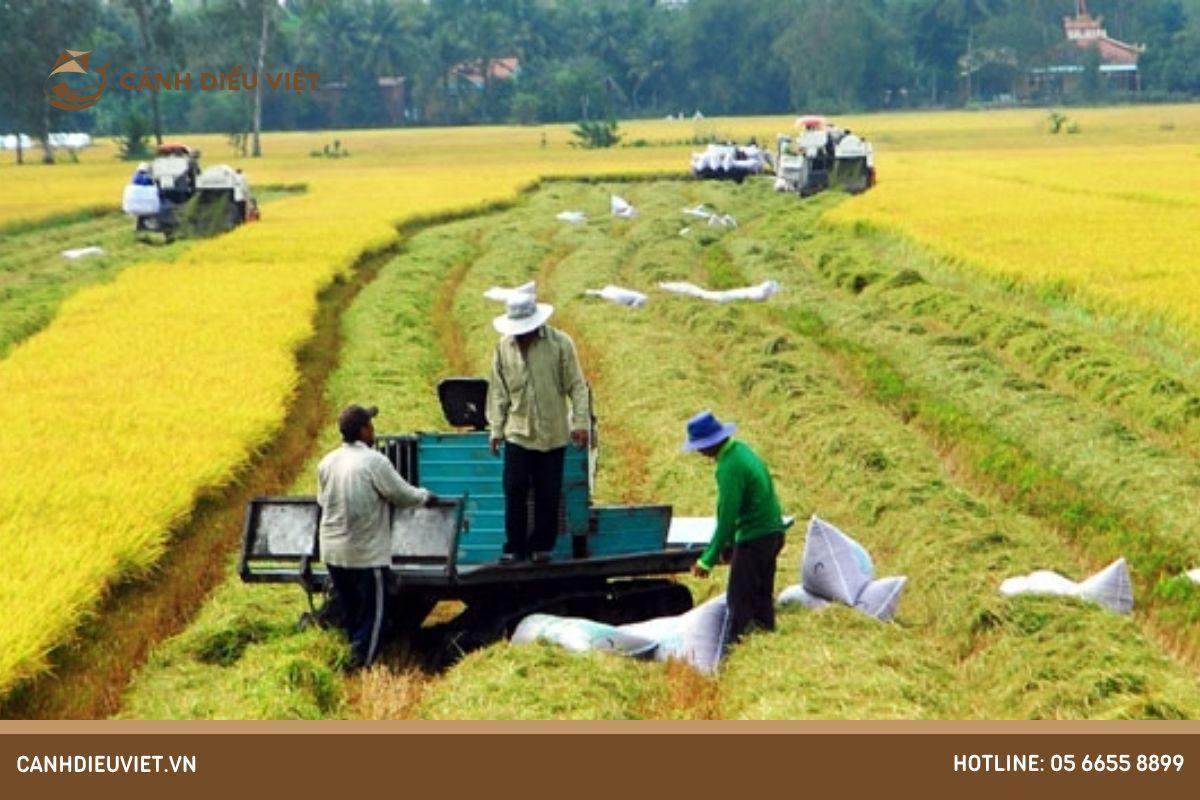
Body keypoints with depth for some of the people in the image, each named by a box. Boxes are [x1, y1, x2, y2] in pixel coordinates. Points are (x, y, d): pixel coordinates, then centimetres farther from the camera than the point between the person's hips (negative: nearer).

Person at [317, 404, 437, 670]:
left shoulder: (327, 463, 3)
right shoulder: (374, 462, -16)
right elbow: (402, 495, -10)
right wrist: (426, 496, 10)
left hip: (332, 551, 6)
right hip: (366, 552, -6)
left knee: (350, 609, 19)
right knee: (372, 611, 4)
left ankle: (356, 657, 29)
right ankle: (361, 664, 3)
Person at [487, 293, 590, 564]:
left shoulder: (560, 343, -4)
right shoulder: (504, 347, 3)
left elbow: (577, 386, -1)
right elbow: (498, 391, 9)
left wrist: (580, 422, -8)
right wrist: (496, 428, 6)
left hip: (552, 433, -1)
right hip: (517, 432, 1)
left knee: (548, 494, 4)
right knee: (514, 491, -2)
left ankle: (542, 545, 16)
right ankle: (515, 547, 9)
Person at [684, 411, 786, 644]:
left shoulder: (729, 467, -24)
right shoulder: (742, 450, 6)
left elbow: (727, 517, -23)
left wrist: (708, 560, -18)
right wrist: (728, 541, 19)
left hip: (754, 539, -10)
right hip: (772, 531, 10)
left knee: (739, 599, -4)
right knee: (762, 594, 20)